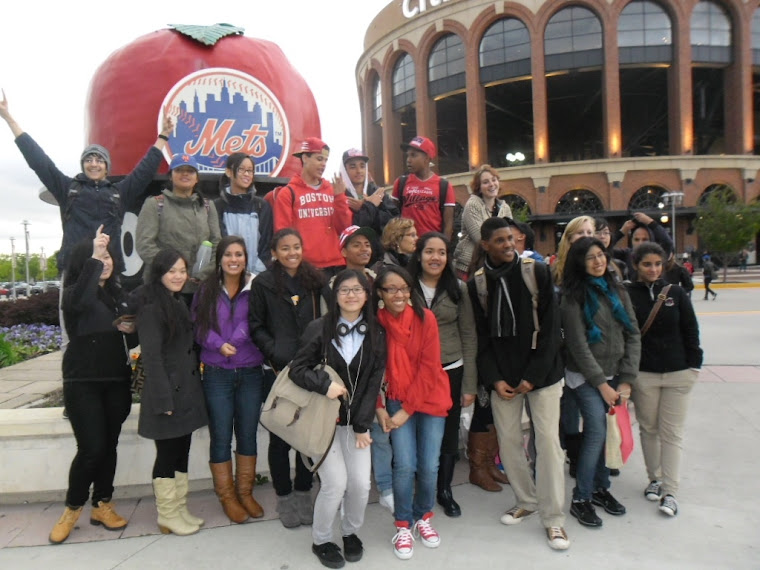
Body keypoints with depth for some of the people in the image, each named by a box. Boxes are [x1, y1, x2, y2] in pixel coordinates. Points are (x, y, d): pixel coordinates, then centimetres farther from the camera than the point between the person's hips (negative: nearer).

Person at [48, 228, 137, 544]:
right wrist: (93, 259, -33)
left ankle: (103, 505, 24)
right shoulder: (74, 292, -2)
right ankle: (72, 509, 16)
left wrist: (131, 330, -4)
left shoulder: (119, 294, 12)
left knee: (109, 446, 9)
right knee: (91, 448, -7)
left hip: (117, 381, 5)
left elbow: (131, 341, 18)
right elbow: (78, 302, -30)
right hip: (82, 382, -4)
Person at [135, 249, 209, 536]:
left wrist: (194, 389, 12)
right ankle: (167, 516, 19)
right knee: (167, 455, 4)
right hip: (167, 392, -8)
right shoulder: (152, 308, -13)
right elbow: (152, 357, -17)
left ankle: (180, 510, 27)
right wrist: (164, 399, -19)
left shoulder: (180, 303, 13)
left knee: (182, 453, 15)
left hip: (187, 391, 8)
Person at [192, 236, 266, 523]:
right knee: (220, 437, 7)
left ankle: (245, 492, 28)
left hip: (251, 372, 0)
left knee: (248, 434, 11)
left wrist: (237, 340, -14)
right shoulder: (206, 290, 1)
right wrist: (218, 344, -14)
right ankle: (227, 496, 25)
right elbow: (198, 326, 0)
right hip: (217, 373, 0)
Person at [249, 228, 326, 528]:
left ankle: (303, 493, 27)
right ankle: (284, 496, 24)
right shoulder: (263, 283, 0)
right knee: (280, 436, 6)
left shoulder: (315, 281, 8)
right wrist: (275, 351, -12)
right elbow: (255, 326, 0)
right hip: (278, 371, -2)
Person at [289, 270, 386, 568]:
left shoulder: (376, 333, -1)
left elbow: (374, 382, -1)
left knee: (361, 483, -2)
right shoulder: (319, 328, -9)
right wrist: (325, 384, -25)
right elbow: (297, 369, -8)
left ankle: (351, 532, 31)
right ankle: (320, 540, 22)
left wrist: (362, 425, -5)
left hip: (357, 420, 3)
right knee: (336, 482, -8)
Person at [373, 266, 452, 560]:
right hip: (396, 401, 0)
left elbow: (429, 368, -11)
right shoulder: (375, 322, -8)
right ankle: (403, 525, 17)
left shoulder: (425, 318, -11)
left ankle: (423, 518, 30)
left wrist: (408, 409, -12)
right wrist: (379, 407, -7)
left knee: (429, 466, 3)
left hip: (430, 399, 0)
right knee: (405, 465, -7)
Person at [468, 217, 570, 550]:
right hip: (502, 378, 2)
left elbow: (550, 328, -7)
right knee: (508, 440, 8)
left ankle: (553, 518, 13)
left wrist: (533, 376, -11)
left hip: (542, 373, -2)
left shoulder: (538, 272, -5)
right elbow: (481, 336, 3)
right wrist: (493, 379, -7)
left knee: (548, 440, -1)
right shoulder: (477, 283, 1)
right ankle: (526, 501, 29)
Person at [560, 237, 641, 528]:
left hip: (614, 375, 5)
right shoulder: (574, 296, -7)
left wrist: (626, 380, -3)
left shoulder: (617, 290, 8)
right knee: (597, 431, -10)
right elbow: (578, 345, -11)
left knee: (603, 433, 7)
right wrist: (601, 384, -11)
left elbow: (633, 335, 5)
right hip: (585, 377, -5)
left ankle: (600, 487, 26)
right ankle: (580, 499, 2)